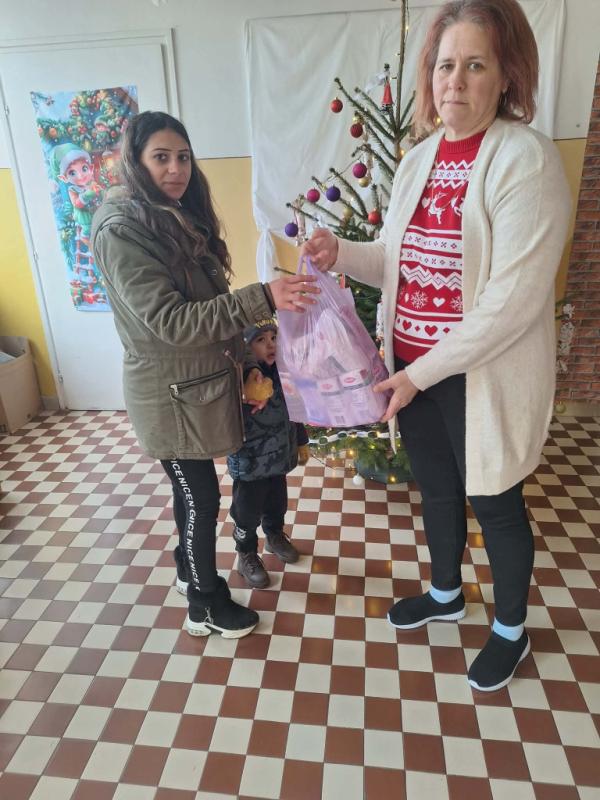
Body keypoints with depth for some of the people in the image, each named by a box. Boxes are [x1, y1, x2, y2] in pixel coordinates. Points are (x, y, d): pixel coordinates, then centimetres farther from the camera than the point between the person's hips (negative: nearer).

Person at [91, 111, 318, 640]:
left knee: (194, 492, 21)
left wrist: (241, 356, 9)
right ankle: (205, 606, 27)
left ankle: (189, 569, 44)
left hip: (201, 378, 8)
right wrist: (263, 299, -32)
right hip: (170, 392, -8)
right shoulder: (121, 231, -19)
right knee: (200, 498, 5)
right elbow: (170, 321, -27)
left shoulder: (180, 217, 8)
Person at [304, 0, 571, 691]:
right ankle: (445, 594, 50)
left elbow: (514, 300, -22)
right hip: (414, 370, 6)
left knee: (494, 504, 12)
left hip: (484, 379, -6)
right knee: (436, 489, 22)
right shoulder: (417, 160, 7)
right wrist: (342, 254, -6)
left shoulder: (526, 158, -15)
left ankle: (511, 631, 41)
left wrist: (422, 373, -20)